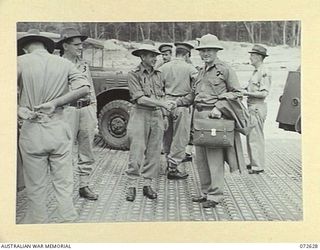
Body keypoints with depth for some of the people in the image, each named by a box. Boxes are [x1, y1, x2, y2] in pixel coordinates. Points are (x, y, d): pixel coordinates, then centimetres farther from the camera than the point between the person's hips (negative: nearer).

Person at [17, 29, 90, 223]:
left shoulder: (21, 62, -1)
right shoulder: (65, 64, 5)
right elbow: (84, 88, -4)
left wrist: (19, 109, -7)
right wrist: (55, 103, -5)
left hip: (32, 129, -2)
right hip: (59, 128, 2)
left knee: (36, 187, 11)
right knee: (64, 183, 11)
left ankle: (38, 221, 23)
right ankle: (67, 219, 18)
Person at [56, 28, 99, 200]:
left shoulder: (84, 66, 16)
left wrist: (94, 115, 13)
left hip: (87, 110, 5)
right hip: (67, 110, -5)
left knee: (87, 152, 9)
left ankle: (84, 186, 20)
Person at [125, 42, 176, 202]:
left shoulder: (157, 74, 14)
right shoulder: (133, 74, -4)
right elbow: (140, 99, -14)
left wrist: (164, 116, 11)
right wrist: (163, 103, -18)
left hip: (157, 116, 5)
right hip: (140, 114, -5)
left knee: (154, 153, 6)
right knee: (136, 153, -5)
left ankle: (147, 185, 16)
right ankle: (131, 186, 5)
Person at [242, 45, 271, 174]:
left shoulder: (264, 73, -15)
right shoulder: (256, 71, 16)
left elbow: (264, 93, -21)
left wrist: (247, 93, -18)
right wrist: (244, 90, 9)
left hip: (257, 108, -10)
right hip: (252, 107, 10)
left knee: (256, 137, -6)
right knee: (251, 136, 15)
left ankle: (258, 166, 1)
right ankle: (253, 162, 25)